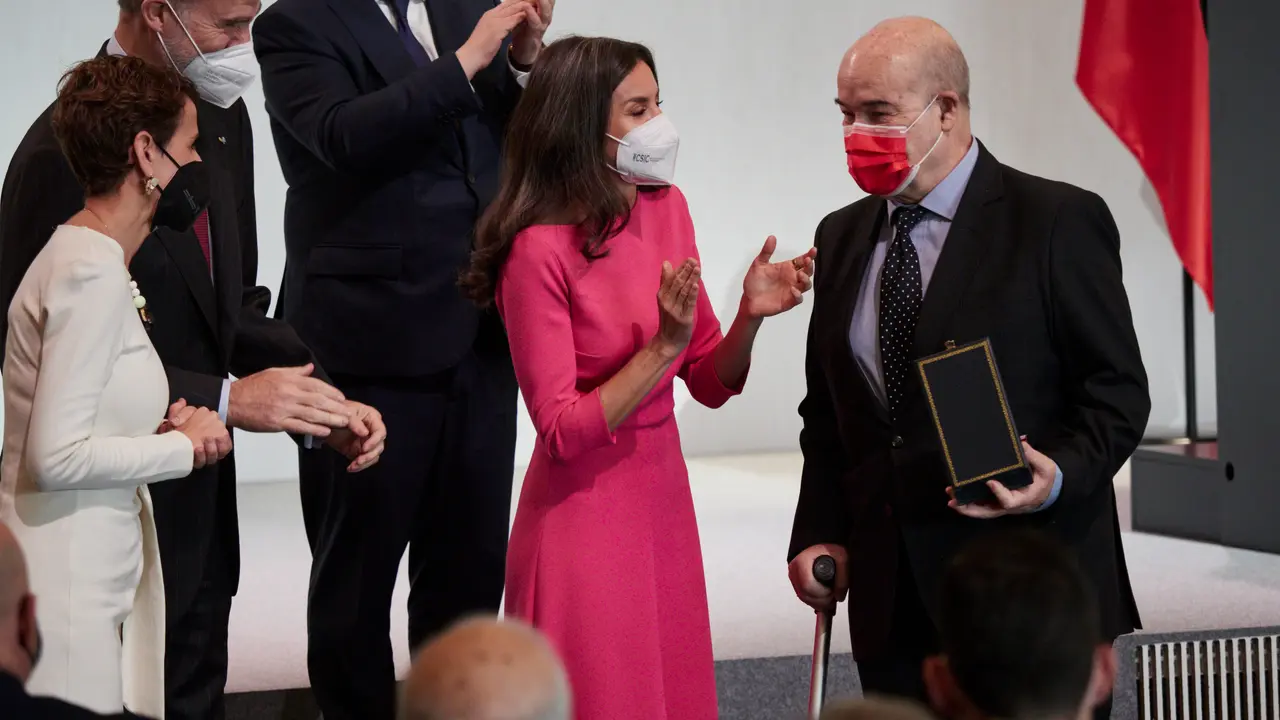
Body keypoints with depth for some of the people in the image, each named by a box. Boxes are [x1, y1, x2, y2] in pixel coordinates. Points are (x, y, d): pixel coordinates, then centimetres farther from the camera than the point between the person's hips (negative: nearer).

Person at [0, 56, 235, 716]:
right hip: (64, 582, -9)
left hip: (98, 574, 9)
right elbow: (56, 457, -21)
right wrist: (184, 445, -10)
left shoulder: (89, 257, 13)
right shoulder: (93, 272, -16)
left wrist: (163, 428, 2)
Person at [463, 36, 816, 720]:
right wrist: (663, 345, -24)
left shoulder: (665, 208, 2)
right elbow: (562, 433, -17)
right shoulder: (540, 248, -17)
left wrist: (750, 315, -12)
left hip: (664, 501, 6)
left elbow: (711, 384, 7)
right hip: (586, 518, -6)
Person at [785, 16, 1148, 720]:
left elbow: (1117, 391, -5)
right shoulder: (843, 237, 12)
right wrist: (819, 533, 4)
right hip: (891, 596, 5)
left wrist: (1060, 476, -23)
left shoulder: (1060, 221, -5)